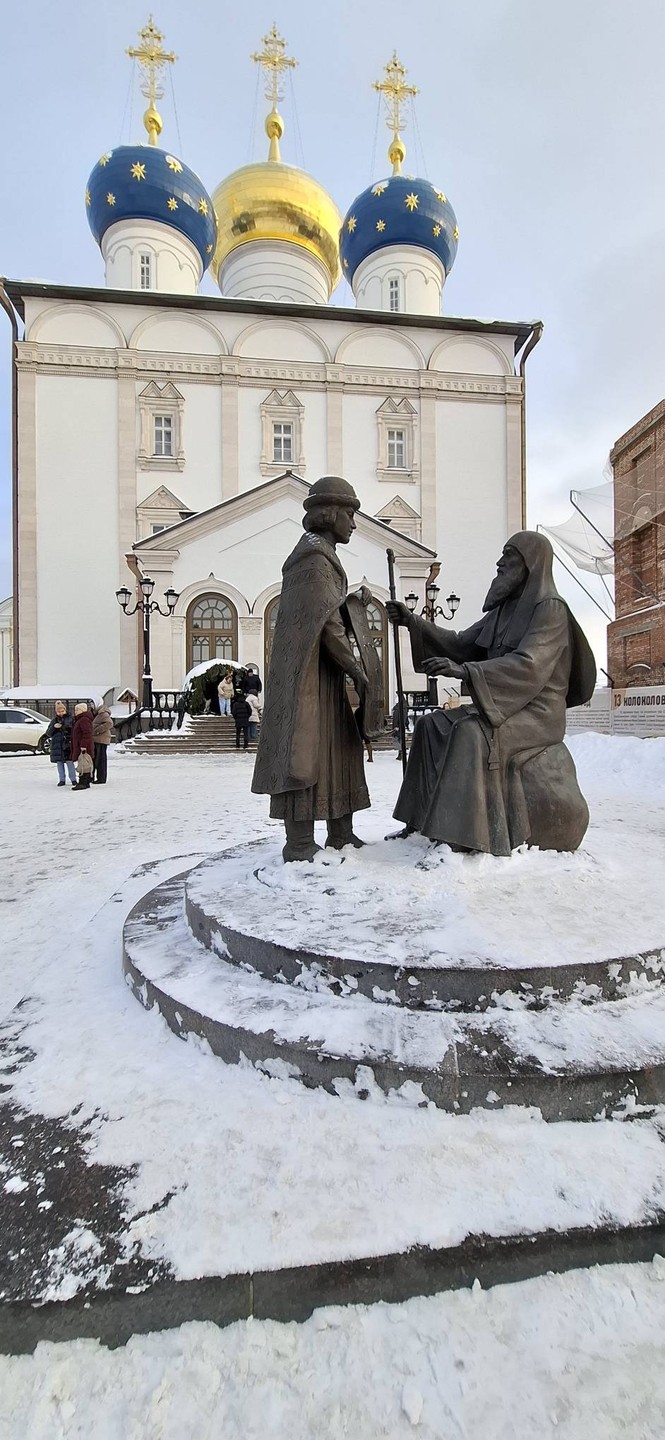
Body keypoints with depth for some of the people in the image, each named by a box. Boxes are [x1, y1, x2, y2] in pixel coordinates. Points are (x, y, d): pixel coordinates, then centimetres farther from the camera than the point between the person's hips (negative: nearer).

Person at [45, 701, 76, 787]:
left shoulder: (71, 718, 2)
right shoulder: (54, 720, 9)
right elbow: (48, 734, 7)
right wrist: (53, 727, -10)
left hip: (68, 744, -3)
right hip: (57, 745, 3)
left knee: (70, 762, -5)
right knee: (59, 763, 7)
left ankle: (73, 779, 4)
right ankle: (62, 780, 15)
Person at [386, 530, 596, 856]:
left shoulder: (550, 608, -10)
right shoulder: (503, 610, 15)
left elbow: (529, 665, -25)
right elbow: (461, 644, 12)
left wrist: (464, 671, -36)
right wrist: (414, 622, 1)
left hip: (537, 711, -8)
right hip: (505, 705, 8)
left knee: (471, 732, -34)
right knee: (432, 726, -6)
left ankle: (463, 835, -29)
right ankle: (423, 823, -7)